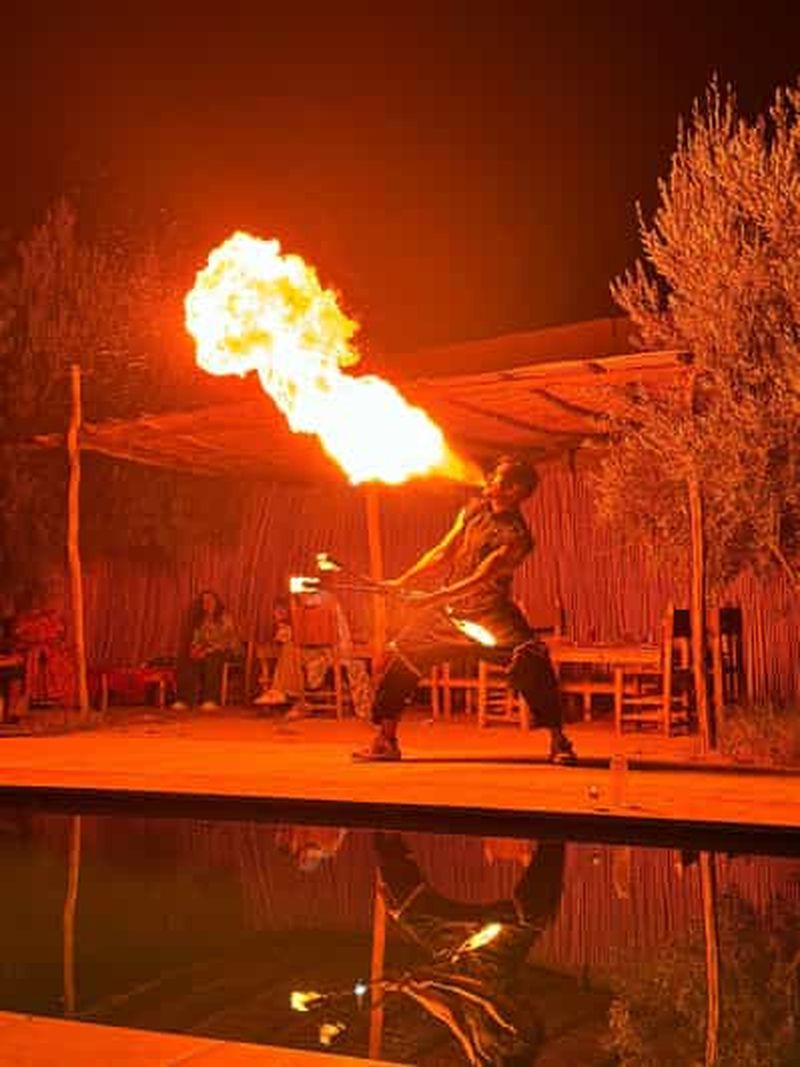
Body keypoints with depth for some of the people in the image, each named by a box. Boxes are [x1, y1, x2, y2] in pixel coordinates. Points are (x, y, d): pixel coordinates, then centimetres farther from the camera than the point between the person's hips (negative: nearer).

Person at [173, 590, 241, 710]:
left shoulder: (224, 618, -4)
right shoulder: (200, 620, 13)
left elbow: (226, 641, -11)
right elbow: (195, 639, 11)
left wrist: (208, 650, -21)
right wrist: (194, 649, -13)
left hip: (225, 650, -5)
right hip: (204, 651, 5)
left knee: (211, 659, -40)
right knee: (184, 658, -26)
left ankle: (211, 699, -41)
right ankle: (185, 699, -33)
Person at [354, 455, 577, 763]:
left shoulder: (516, 535, -18)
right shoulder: (473, 509, 2)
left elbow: (480, 580, -24)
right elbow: (443, 552, 7)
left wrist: (432, 598, -31)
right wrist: (402, 582, 1)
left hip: (490, 613, -6)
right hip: (448, 609, 6)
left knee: (531, 660, -26)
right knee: (401, 655, 1)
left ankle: (558, 740, -12)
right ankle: (385, 741, 13)